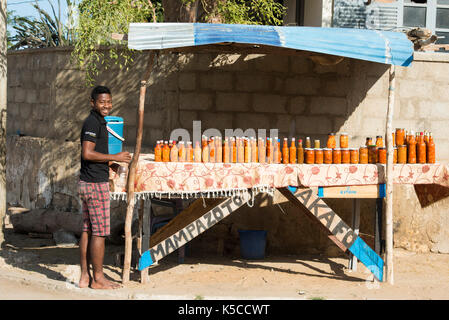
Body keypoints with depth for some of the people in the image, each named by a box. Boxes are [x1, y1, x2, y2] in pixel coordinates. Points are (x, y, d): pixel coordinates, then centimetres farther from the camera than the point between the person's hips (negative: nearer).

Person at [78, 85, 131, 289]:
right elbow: (87, 153, -23)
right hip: (96, 184, -10)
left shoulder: (99, 122, 16)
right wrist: (115, 157, -17)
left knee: (87, 230, 10)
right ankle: (98, 279, 1)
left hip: (87, 182, 10)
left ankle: (85, 276, 14)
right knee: (100, 232, -4)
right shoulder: (92, 123, -14)